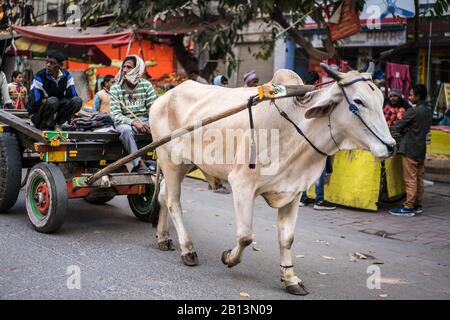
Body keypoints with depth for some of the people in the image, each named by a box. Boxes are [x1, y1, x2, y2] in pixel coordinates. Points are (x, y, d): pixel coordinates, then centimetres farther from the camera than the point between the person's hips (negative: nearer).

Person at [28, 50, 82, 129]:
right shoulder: (39, 77, -15)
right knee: (52, 101, -35)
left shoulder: (66, 76, -2)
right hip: (38, 116, -4)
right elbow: (34, 104, -17)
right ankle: (44, 127, -12)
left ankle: (55, 124, -7)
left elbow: (72, 96, -2)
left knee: (77, 100, -17)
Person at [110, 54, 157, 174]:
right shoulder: (115, 88, -2)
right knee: (126, 130, -37)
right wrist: (133, 122, -25)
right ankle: (139, 163, -33)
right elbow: (116, 114, -9)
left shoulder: (146, 85, 3)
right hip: (125, 121, -2)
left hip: (144, 120, 2)